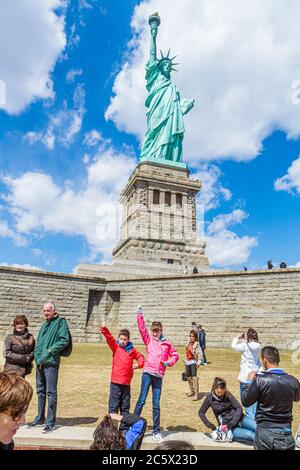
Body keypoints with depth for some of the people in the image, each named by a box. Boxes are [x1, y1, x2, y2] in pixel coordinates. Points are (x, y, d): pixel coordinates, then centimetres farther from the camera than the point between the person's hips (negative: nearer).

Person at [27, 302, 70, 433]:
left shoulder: (61, 322, -6)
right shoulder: (44, 325, 18)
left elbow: (64, 340, -14)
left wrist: (50, 351, -16)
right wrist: (37, 354, 7)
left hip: (51, 362, -8)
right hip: (40, 362, 8)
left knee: (51, 392, -2)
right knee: (40, 391, 17)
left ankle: (51, 422, 8)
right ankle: (40, 418, 31)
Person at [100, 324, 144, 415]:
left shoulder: (132, 350, 8)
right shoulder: (116, 347, -2)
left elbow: (140, 356, 23)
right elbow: (109, 338, -18)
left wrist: (139, 364, 4)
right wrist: (104, 328, -34)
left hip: (126, 383, 4)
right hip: (116, 382, -3)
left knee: (125, 405, 16)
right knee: (114, 404, 2)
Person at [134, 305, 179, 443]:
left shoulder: (167, 343, 9)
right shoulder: (149, 340, 5)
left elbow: (175, 355, 16)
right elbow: (142, 328, -6)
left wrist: (169, 362, -2)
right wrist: (139, 315, -15)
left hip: (159, 376, 2)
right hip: (147, 373, -1)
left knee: (156, 404, 8)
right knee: (142, 400, -1)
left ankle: (156, 431, 18)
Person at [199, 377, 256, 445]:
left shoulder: (227, 394, -5)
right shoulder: (210, 398, -7)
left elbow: (239, 408, -7)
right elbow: (201, 412, 3)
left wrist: (232, 423, -18)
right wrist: (209, 425, -9)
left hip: (238, 419, 3)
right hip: (227, 427, -2)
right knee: (252, 436, -26)